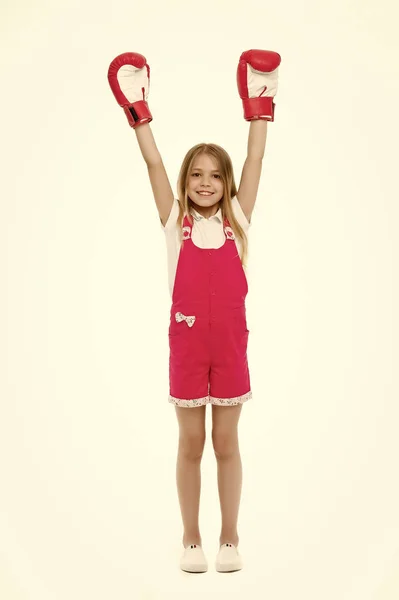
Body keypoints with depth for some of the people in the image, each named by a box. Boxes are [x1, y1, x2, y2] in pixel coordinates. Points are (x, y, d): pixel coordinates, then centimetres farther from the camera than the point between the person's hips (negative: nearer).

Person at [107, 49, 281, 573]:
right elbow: (154, 163, -1)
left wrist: (259, 107, -1)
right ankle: (191, 539, 23)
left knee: (226, 443, 10)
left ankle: (230, 538, 23)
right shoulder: (175, 222, 2)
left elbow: (254, 162, 1)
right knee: (190, 444, 9)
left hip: (230, 343, 1)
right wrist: (139, 109, -4)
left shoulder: (236, 221, 4)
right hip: (187, 343, 0)